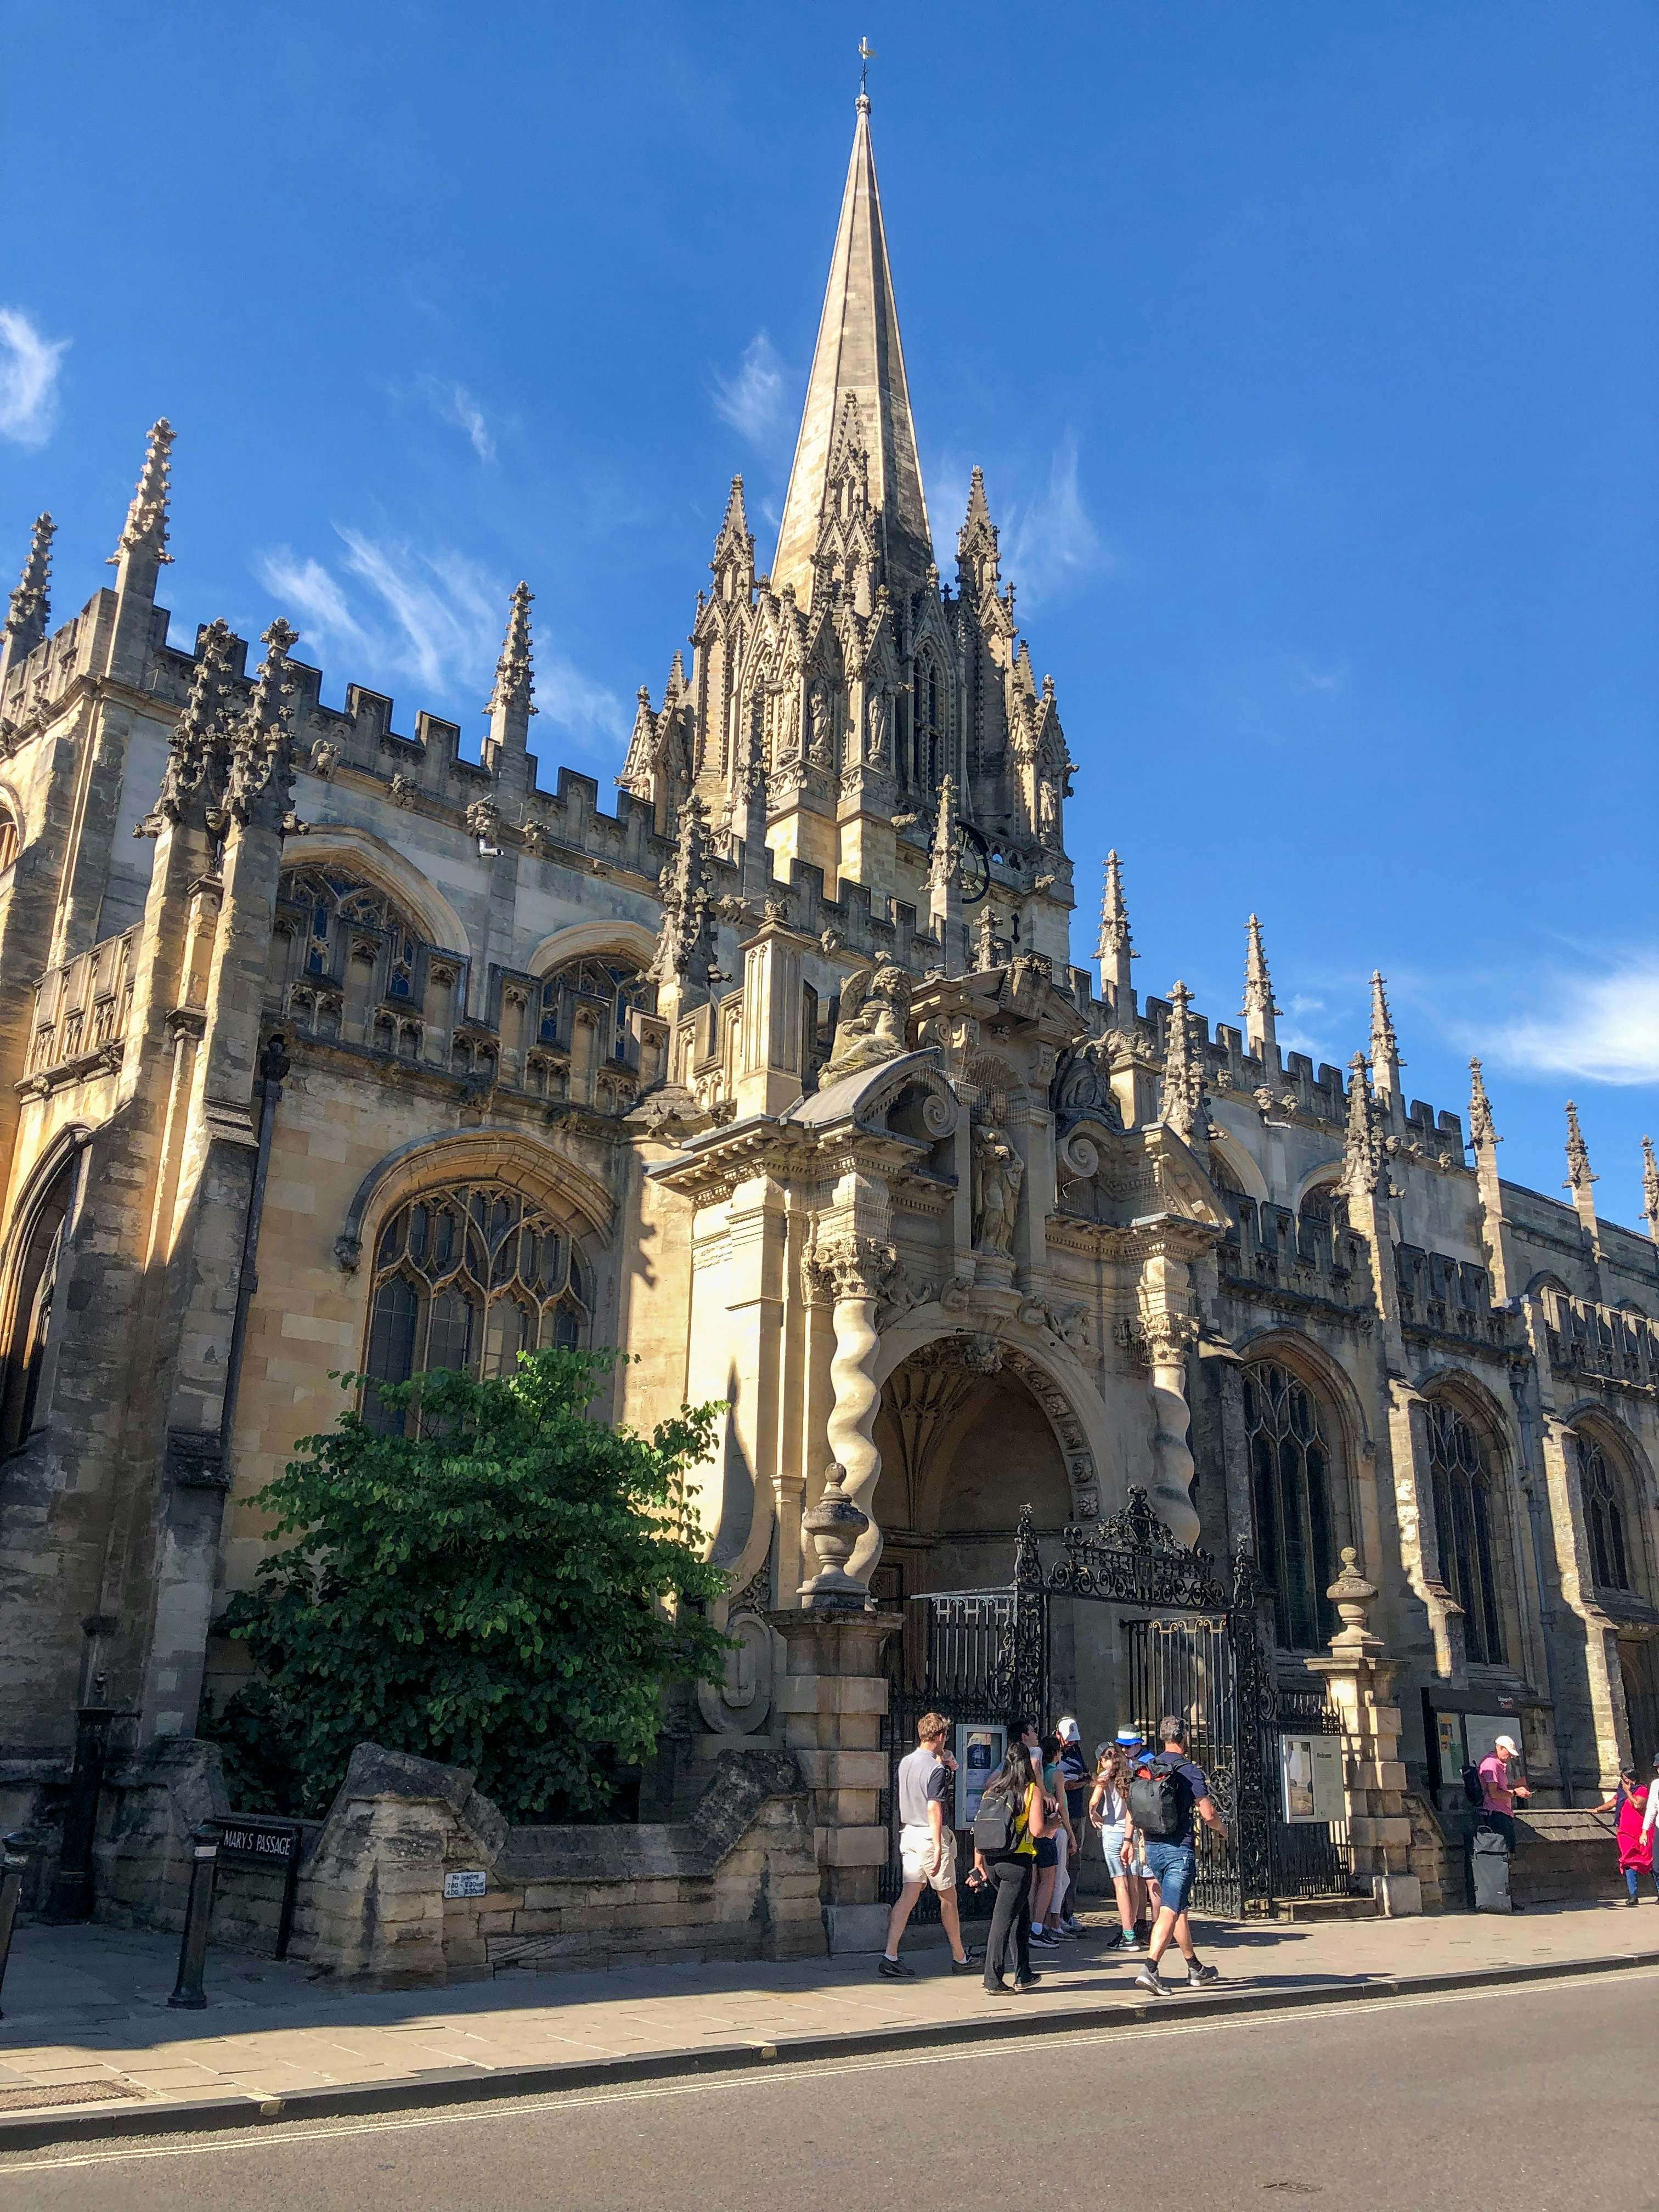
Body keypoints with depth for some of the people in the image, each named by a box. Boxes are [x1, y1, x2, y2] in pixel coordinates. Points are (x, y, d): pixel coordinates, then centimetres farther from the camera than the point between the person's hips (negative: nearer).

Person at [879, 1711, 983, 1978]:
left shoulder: (905, 1763, 9)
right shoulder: (935, 1769, -16)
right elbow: (934, 1808, -23)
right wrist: (938, 1848, -24)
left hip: (909, 1833, 7)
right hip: (930, 1835, -7)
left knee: (909, 1894, 4)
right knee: (948, 1897, 8)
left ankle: (890, 1956, -6)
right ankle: (960, 1958, 21)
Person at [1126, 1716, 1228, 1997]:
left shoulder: (1145, 1769, 7)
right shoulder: (1191, 1772, -11)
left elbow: (1133, 1808, 10)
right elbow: (1208, 1815, -12)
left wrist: (1129, 1840, 18)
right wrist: (1223, 1830, 8)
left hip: (1152, 1848, 7)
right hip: (1179, 1850, -7)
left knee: (1179, 1907, 20)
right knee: (1170, 1912, -9)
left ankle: (1195, 1968, 32)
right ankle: (1149, 1969, -21)